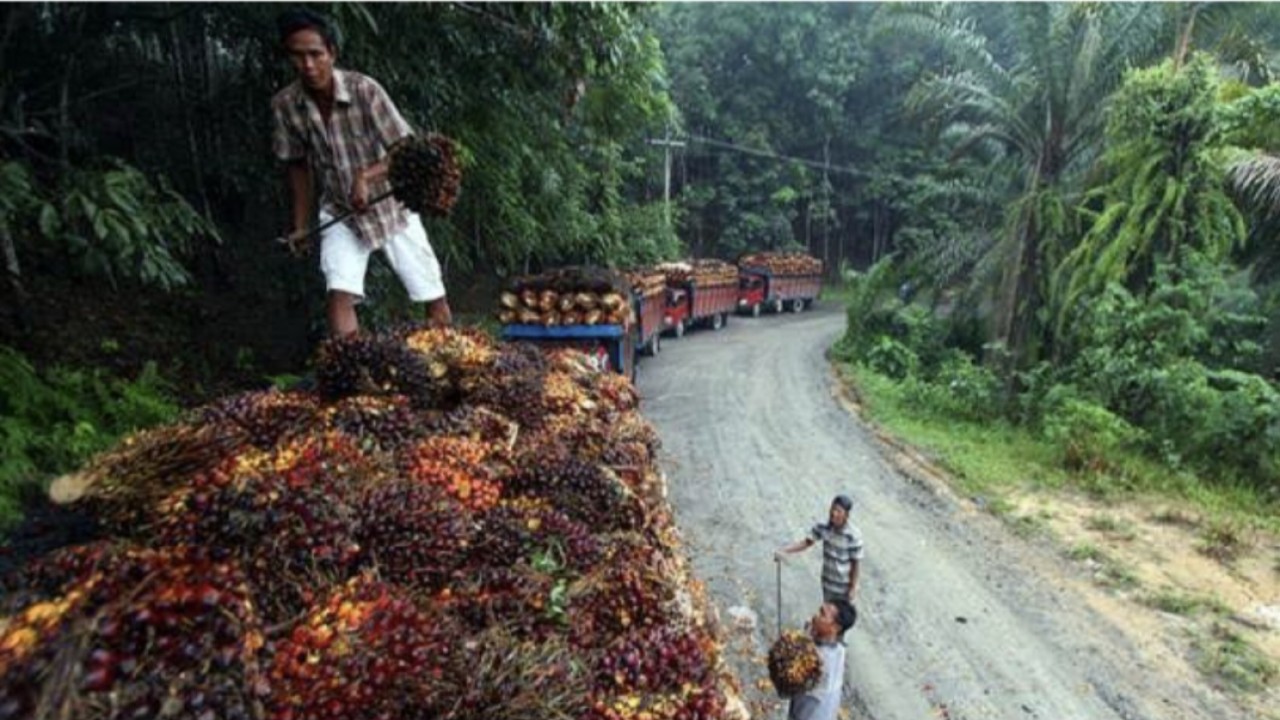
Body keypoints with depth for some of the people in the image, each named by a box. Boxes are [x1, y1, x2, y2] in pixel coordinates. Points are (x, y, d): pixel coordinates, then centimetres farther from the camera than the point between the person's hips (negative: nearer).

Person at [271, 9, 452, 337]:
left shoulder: (364, 89, -21)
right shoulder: (284, 105, -12)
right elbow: (297, 165, 3)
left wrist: (365, 177, -35)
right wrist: (301, 224, 6)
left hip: (391, 207, -1)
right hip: (339, 214, 2)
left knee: (435, 301, -1)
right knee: (340, 295, -17)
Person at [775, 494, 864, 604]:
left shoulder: (854, 535, -27)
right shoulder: (824, 527, -16)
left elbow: (855, 564, -18)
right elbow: (806, 542, -12)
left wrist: (853, 588, -12)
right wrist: (783, 551, -24)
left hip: (845, 586, -4)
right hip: (828, 582, 4)